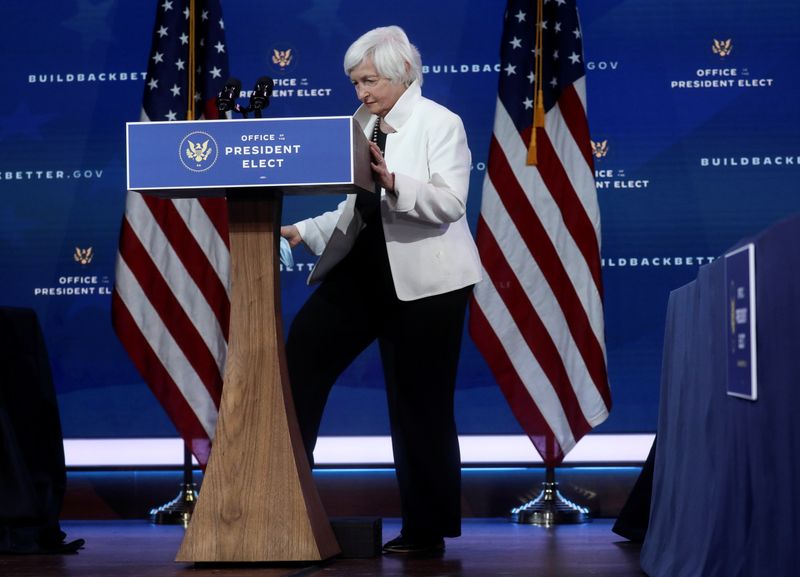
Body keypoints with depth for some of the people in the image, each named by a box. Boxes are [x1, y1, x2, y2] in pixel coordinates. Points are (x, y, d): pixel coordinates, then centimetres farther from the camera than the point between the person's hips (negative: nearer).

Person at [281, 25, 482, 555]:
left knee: (420, 402, 0)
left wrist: (394, 182, -33)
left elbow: (450, 203, -20)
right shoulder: (362, 123, 10)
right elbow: (357, 208, 14)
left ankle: (428, 529, 12)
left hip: (424, 280, -6)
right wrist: (303, 232, 3)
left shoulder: (440, 123, -7)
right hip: (365, 267, 6)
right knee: (305, 344, -8)